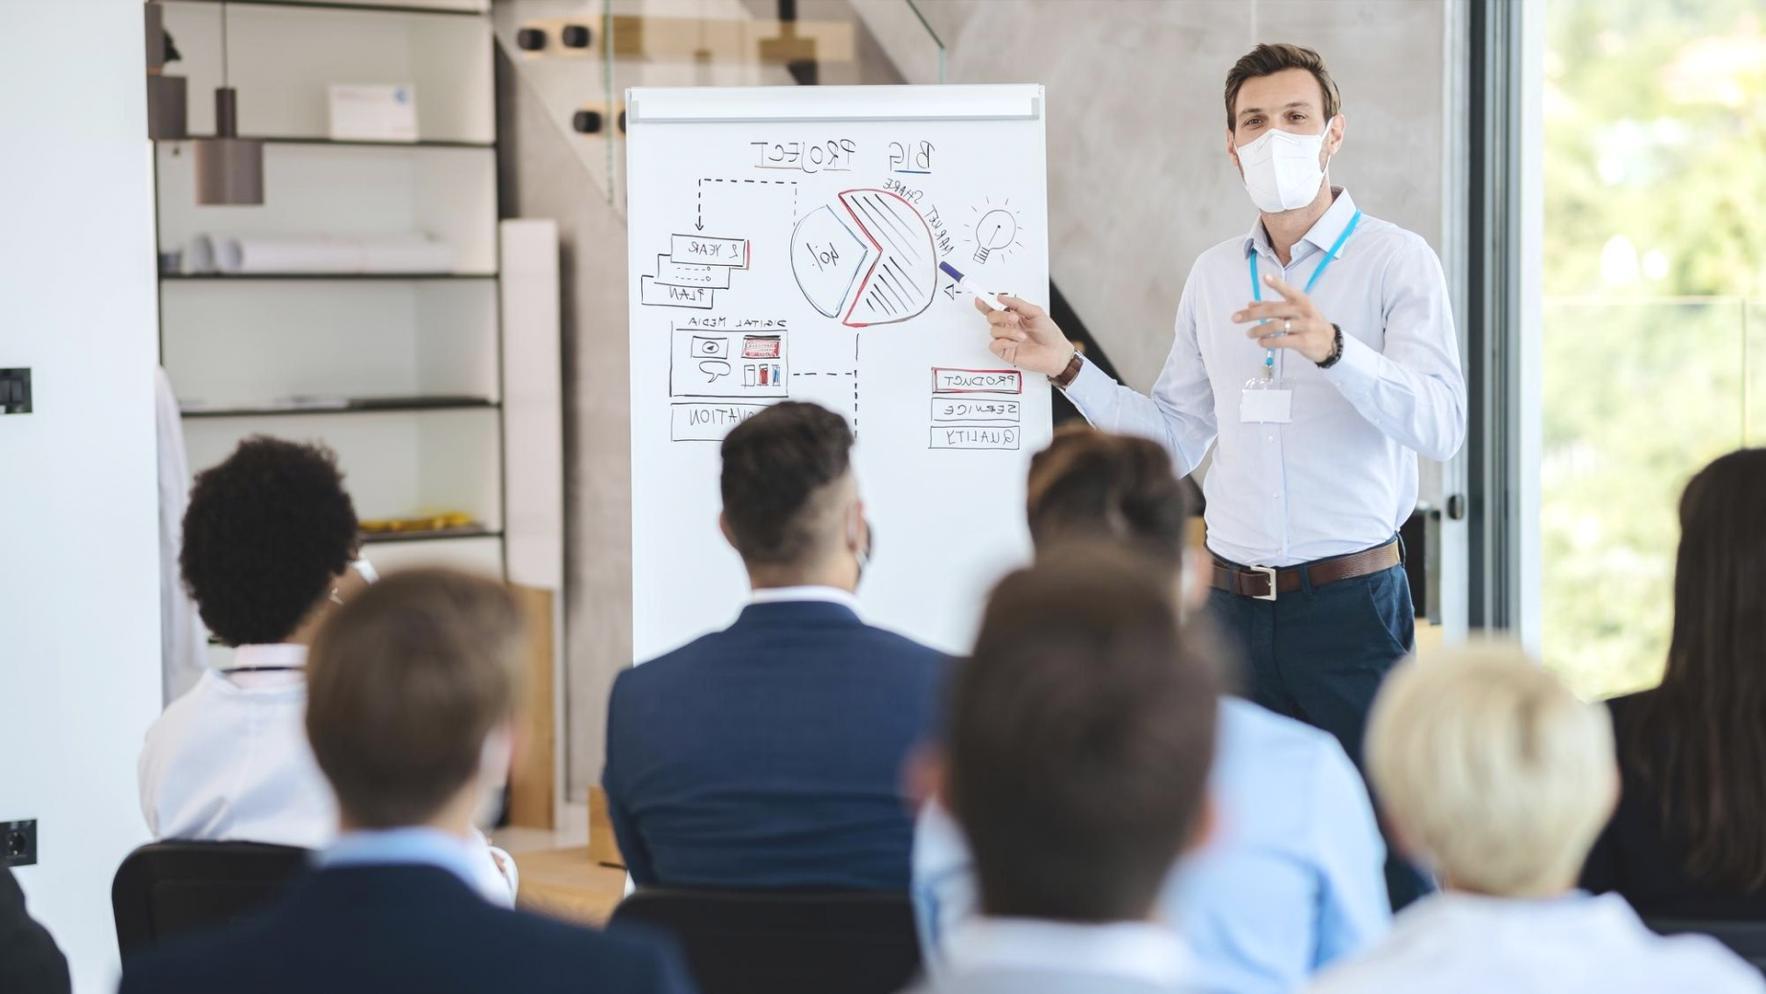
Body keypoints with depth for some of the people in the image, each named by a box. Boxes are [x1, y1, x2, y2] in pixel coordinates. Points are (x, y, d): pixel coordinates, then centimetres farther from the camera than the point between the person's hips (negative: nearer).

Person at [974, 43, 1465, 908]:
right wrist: (1065, 367, 6)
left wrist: (1330, 346, -31)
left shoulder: (1395, 261, -3)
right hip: (1237, 605, 5)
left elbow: (1439, 426, -16)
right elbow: (1173, 440, 15)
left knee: (1385, 852, -5)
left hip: (1350, 604, -5)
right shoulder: (1213, 276, 13)